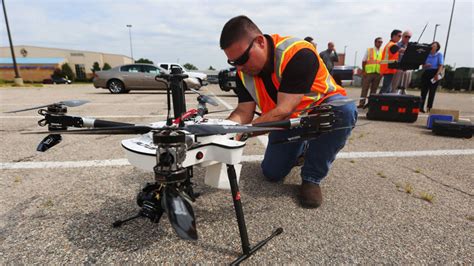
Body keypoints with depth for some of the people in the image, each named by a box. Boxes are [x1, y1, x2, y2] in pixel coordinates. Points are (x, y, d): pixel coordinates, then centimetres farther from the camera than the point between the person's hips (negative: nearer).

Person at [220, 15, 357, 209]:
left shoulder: (298, 54, -34)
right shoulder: (244, 71, -14)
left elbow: (283, 110, -38)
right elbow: (244, 112, -15)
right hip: (288, 121, 4)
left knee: (345, 109, -38)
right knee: (272, 173, -2)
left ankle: (312, 177, -19)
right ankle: (302, 149, 29)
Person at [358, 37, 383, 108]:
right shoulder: (369, 50, 6)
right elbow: (364, 61, 4)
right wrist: (363, 71, -5)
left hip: (378, 73, 3)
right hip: (368, 72, -3)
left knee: (374, 89, 5)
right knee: (365, 88, -4)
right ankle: (362, 103, -2)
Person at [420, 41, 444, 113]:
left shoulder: (439, 55, 5)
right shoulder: (427, 54, 12)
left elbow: (441, 66, -4)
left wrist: (437, 74, -18)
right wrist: (426, 65, -10)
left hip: (434, 73, -2)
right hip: (426, 73, 3)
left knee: (432, 91, -3)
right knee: (424, 90, -1)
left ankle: (429, 107, 0)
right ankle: (421, 107, 1)